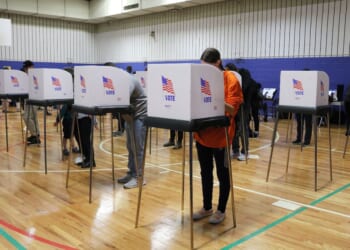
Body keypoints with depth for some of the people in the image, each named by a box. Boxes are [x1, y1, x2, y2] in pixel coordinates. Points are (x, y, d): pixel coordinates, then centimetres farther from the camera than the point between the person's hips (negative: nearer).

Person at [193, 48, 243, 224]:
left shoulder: (230, 79, -9)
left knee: (222, 173, 6)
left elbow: (233, 109, -15)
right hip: (202, 133, 6)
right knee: (205, 172, 14)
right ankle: (206, 207, 28)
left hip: (220, 133, -5)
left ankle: (221, 210, 20)